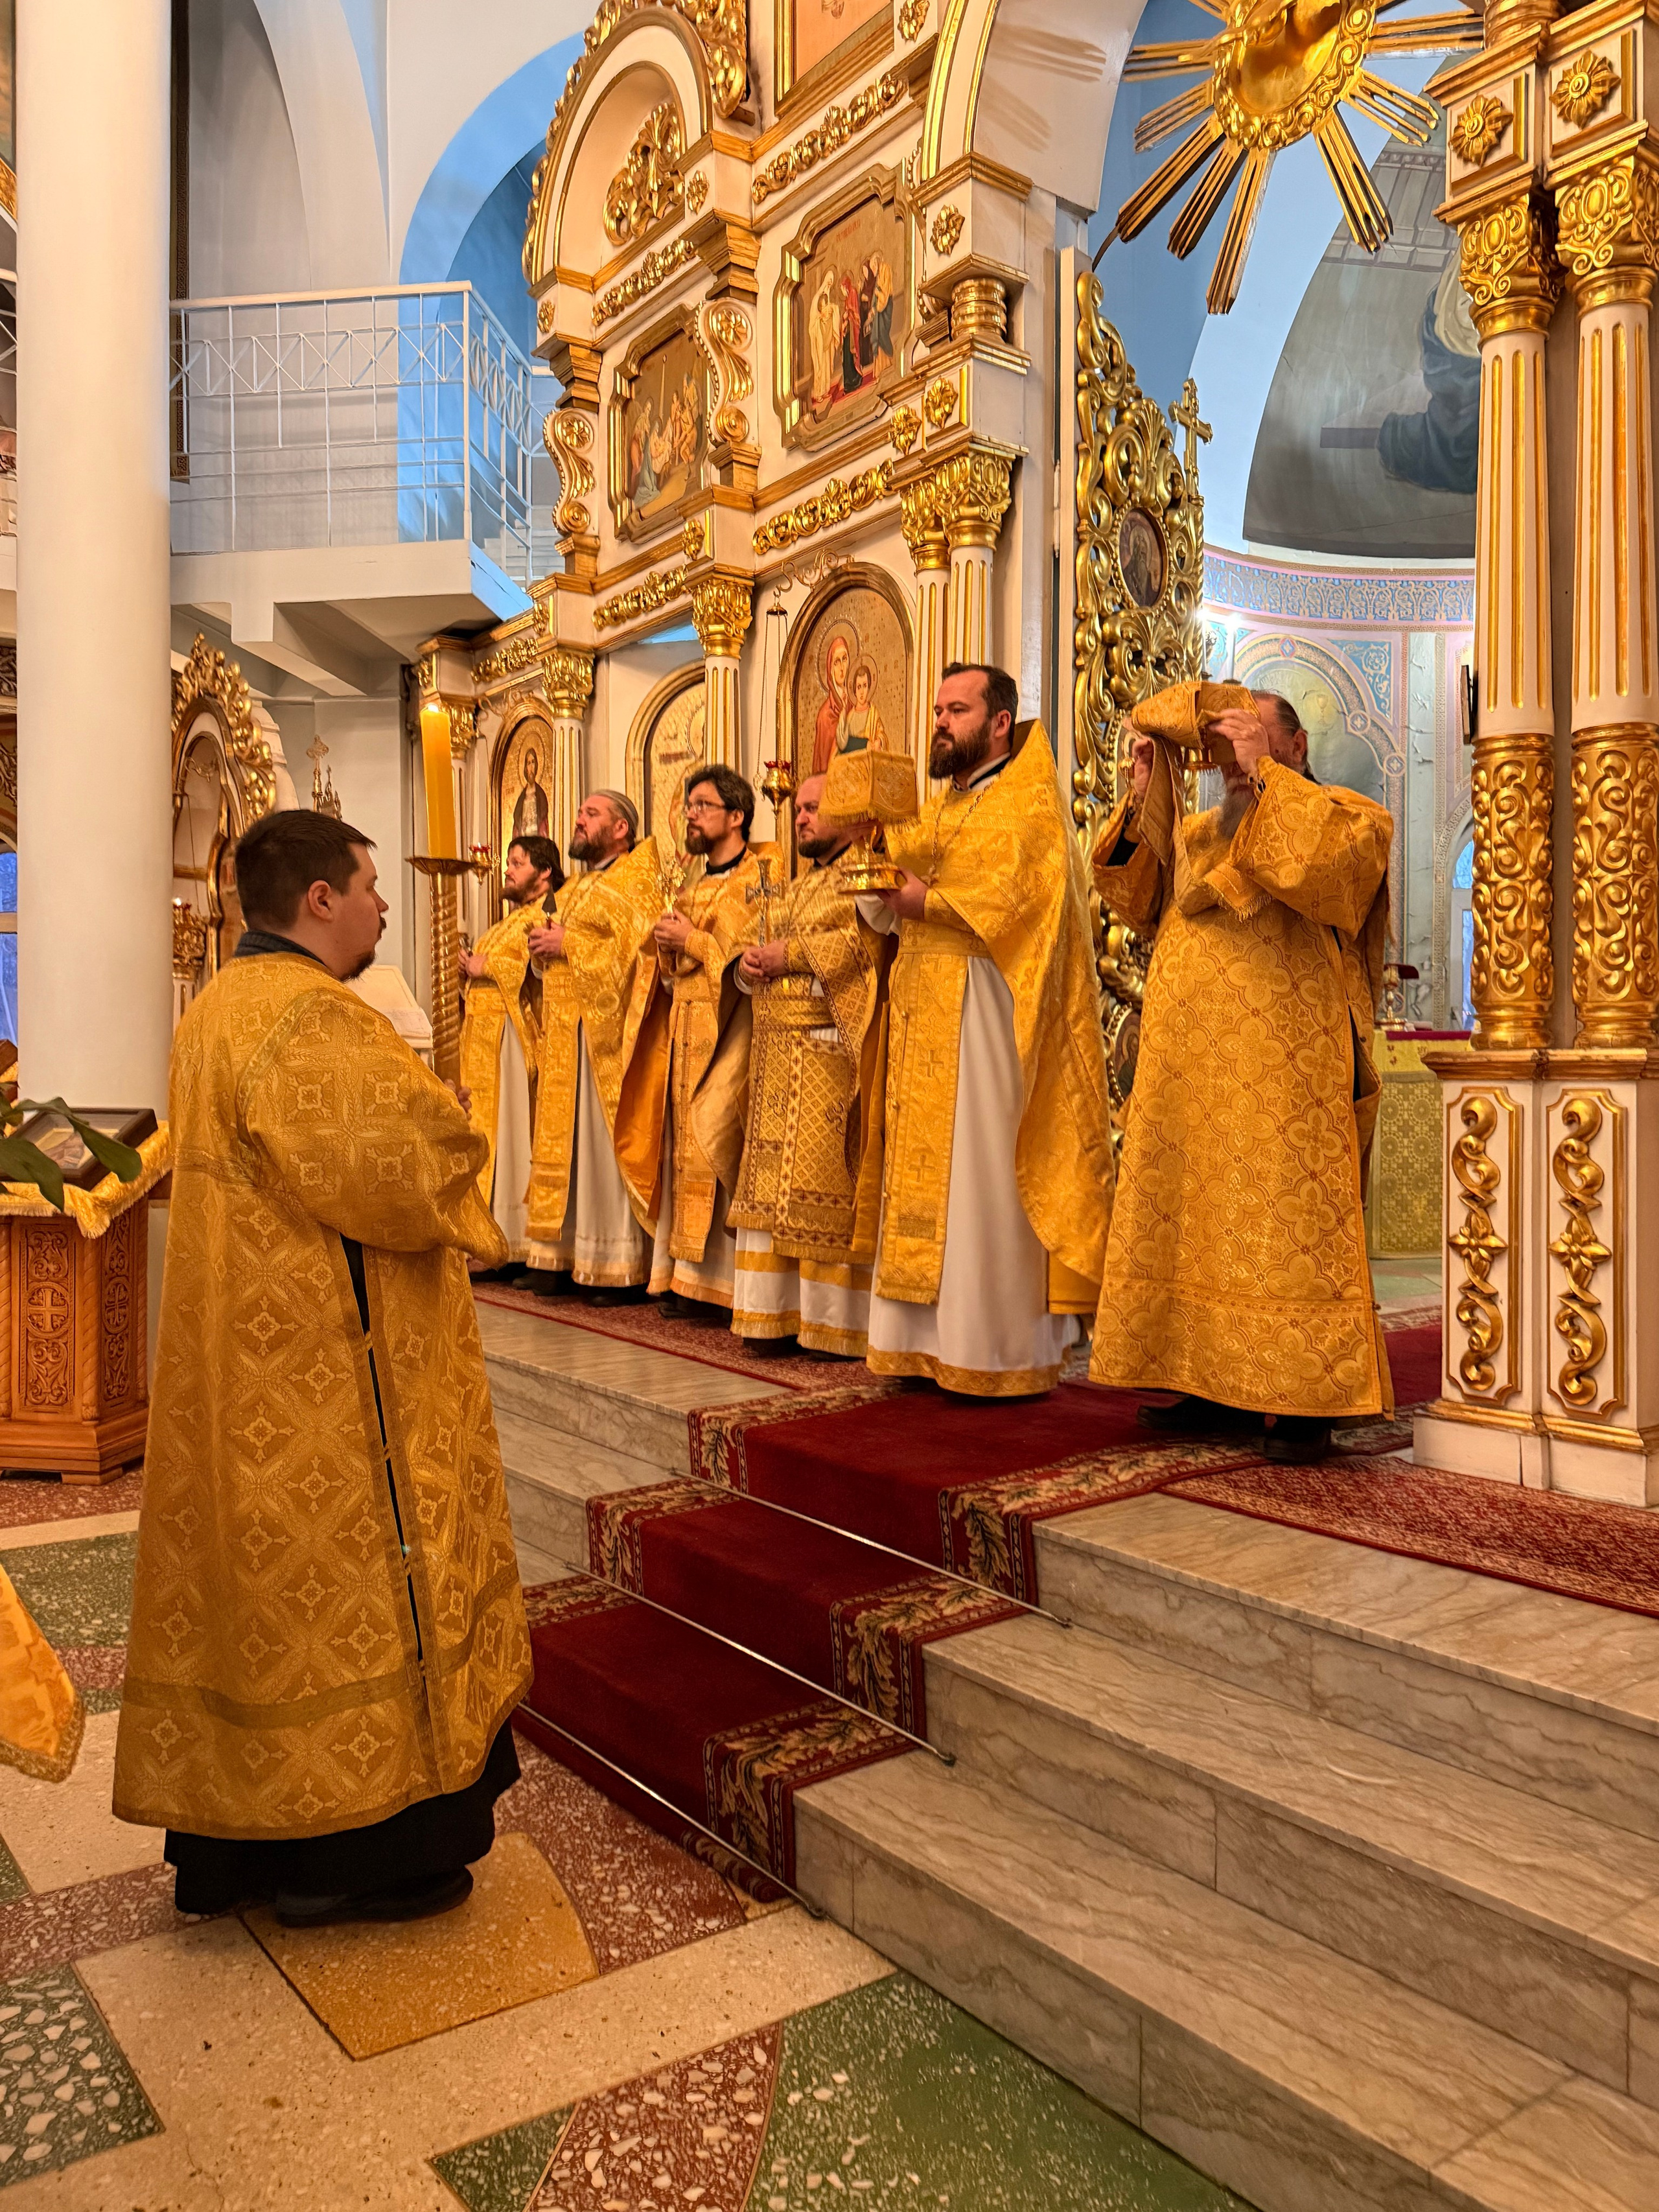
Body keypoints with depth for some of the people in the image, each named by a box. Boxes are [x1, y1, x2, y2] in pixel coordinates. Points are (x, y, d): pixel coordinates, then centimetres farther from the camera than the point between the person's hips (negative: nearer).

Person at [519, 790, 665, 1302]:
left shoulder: (636, 884, -4)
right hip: (564, 1037, 8)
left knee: (609, 1145, -7)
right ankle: (565, 1253, 13)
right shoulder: (571, 891, 22)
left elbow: (633, 953, -17)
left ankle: (620, 1267, -2)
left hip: (609, 1037, -8)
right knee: (563, 1143, 7)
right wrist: (542, 947, 5)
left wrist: (567, 943, -12)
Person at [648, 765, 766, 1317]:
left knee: (715, 1145, -12)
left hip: (730, 1028, -8)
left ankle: (721, 1282, -5)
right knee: (685, 1146, 5)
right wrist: (668, 946, 4)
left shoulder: (757, 879, -4)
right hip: (686, 1026, 8)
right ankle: (688, 1276, 9)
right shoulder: (694, 888, 20)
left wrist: (692, 941, -11)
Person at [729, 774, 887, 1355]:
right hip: (776, 1055, 8)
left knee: (823, 1182, -9)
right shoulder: (793, 889, 25)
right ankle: (779, 1311, 12)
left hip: (830, 1052, -8)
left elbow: (864, 943, -18)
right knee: (773, 1181, 6)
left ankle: (833, 1319, -2)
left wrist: (790, 955, -13)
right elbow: (762, 950, 27)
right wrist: (748, 965, 4)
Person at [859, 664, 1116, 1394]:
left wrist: (922, 902, -11)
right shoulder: (937, 808, 21)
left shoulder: (1027, 805, -3)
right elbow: (882, 905, 14)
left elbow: (1010, 899, -18)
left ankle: (1001, 1351, 2)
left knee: (984, 1181, -6)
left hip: (986, 1015, -8)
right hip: (926, 1018, 8)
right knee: (927, 1177, 7)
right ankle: (931, 1339, 13)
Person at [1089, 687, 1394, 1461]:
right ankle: (1210, 1384, 14)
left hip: (1278, 1061, -6)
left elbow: (1339, 851, -15)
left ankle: (1305, 1402, -1)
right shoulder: (1195, 831, 24)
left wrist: (1265, 773, -12)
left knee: (1284, 1219, -7)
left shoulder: (1338, 813, 7)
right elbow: (1136, 899, 14)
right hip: (1188, 1061, 6)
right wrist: (1142, 797, 4)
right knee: (1193, 1219, 6)